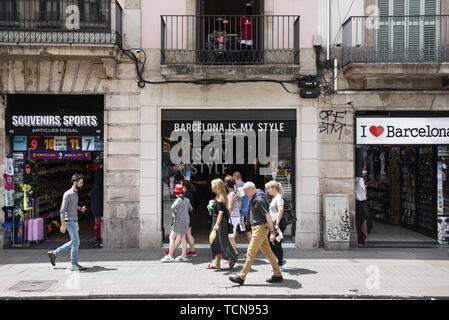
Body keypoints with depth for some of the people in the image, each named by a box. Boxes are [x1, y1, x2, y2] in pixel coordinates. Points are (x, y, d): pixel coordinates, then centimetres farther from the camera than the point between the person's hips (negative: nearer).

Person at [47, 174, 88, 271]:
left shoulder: (75, 193, 13)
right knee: (76, 242, -6)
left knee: (73, 243, 14)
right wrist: (63, 224, -20)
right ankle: (74, 265, 1)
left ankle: (54, 254, 23)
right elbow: (62, 210, -17)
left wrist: (81, 209, 8)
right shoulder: (68, 194, -15)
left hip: (75, 221, 9)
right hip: (70, 221, -9)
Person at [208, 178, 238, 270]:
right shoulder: (218, 196, 12)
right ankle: (216, 263, 17)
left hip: (220, 221, -10)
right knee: (216, 242, 12)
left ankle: (232, 259, 10)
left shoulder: (220, 197, -16)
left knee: (222, 241, -3)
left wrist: (217, 224, -28)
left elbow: (221, 212, -24)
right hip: (216, 220, 10)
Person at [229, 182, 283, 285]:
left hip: (260, 228, -10)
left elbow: (268, 216, -21)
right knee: (267, 252, 13)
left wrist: (272, 232, -22)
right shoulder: (255, 198, 12)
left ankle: (242, 277, -1)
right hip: (258, 227, 10)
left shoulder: (259, 200, -19)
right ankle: (278, 275, 18)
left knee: (250, 253, -6)